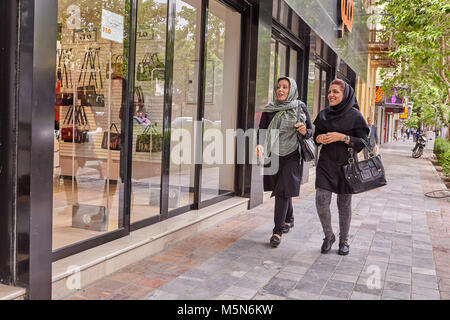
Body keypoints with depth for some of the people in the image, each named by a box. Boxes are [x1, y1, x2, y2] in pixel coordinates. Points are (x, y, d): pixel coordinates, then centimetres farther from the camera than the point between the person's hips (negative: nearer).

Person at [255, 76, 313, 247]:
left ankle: (278, 230, -3)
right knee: (282, 190, 14)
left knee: (283, 191, -9)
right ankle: (289, 219, 38)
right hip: (274, 155, 3)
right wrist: (260, 144, -24)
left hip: (291, 156, -3)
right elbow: (261, 130, -3)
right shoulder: (269, 109, 4)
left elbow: (311, 131, 5)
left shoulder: (300, 108, 0)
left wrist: (304, 131, -19)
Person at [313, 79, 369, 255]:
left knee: (344, 204, 5)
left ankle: (344, 240, 23)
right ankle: (328, 236, 17)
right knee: (321, 201, -6)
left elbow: (363, 141, -7)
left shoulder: (354, 115, -5)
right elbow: (316, 136, 16)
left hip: (345, 164, -3)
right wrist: (319, 138, -7)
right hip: (325, 163, 3)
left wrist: (342, 137, -20)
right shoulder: (323, 114, 7)